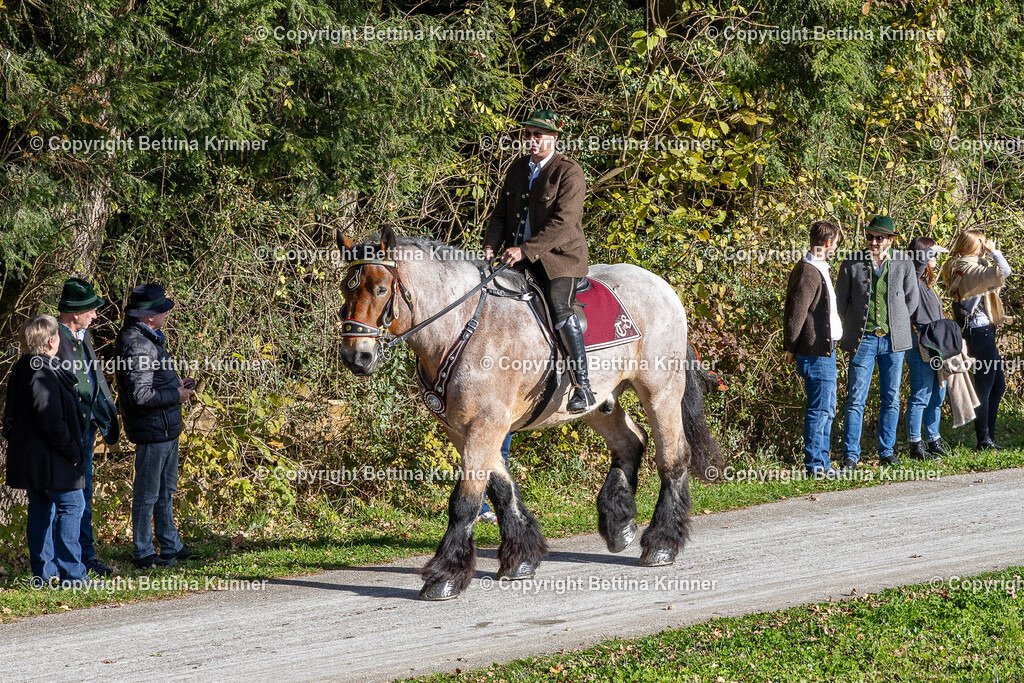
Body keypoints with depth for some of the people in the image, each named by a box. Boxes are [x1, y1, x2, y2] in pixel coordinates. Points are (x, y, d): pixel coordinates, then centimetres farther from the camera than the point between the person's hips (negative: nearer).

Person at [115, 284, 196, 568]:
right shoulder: (137, 344, -23)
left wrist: (176, 384, 10)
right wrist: (176, 395, -17)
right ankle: (143, 553, 9)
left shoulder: (147, 338, 11)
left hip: (167, 428, 11)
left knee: (166, 491, 20)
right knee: (147, 494, 0)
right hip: (152, 430, -11)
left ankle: (170, 545, 31)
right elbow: (139, 394, -27)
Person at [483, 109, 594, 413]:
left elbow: (562, 223, -18)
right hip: (521, 258, 7)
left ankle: (583, 386, -26)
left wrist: (525, 250, -25)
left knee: (560, 308, -26)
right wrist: (491, 246, -4)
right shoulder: (518, 169, 14)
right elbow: (501, 214, 16)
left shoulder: (569, 172, -9)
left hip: (560, 257, -7)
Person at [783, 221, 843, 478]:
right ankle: (814, 464, -2)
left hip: (825, 351, 10)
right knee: (819, 409, -6)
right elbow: (796, 313, -18)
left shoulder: (818, 270, 16)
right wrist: (792, 348, -9)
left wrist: (791, 347, 18)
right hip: (816, 353, -10)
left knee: (827, 409, 15)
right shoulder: (809, 272, -17)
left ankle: (822, 463, 21)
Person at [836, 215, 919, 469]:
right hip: (863, 340, -2)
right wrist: (855, 329, 7)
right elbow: (841, 301, 6)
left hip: (893, 341, 2)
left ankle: (887, 452, 17)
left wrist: (895, 326, 8)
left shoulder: (904, 264, 2)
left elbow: (911, 300, 10)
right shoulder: (852, 264, -2)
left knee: (891, 400, 8)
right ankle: (850, 455, -1)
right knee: (856, 400, -4)